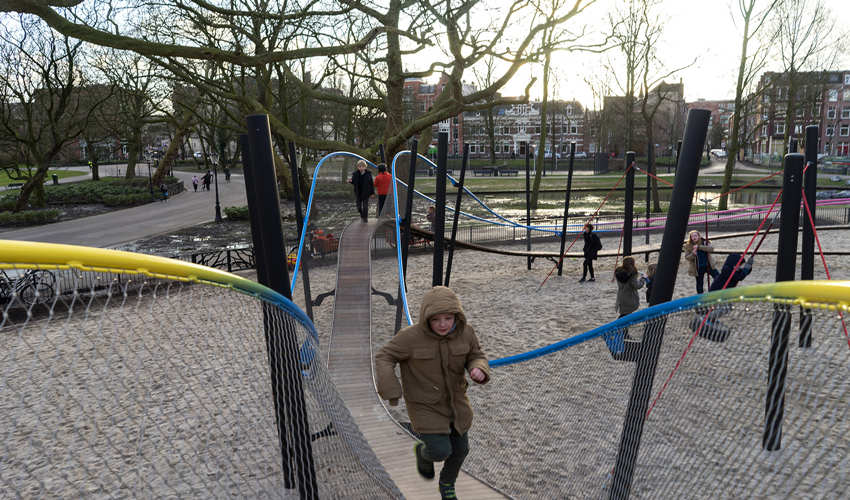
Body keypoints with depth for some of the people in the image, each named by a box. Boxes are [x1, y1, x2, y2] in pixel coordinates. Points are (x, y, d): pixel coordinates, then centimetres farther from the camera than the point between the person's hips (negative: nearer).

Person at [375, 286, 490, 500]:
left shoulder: (465, 332, -16)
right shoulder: (411, 336, -26)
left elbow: (476, 356, -3)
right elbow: (384, 357, -17)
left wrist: (479, 370, -26)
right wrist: (391, 391, -25)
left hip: (455, 400, 4)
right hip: (425, 405, -4)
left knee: (460, 448, 16)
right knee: (441, 452, -8)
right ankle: (424, 451, 30)